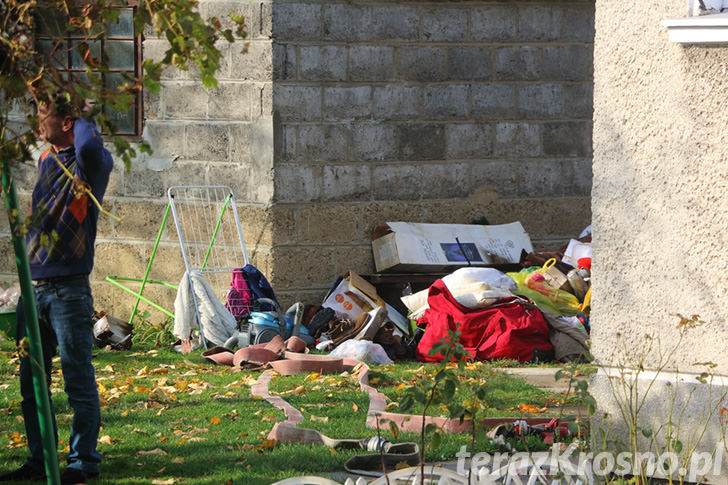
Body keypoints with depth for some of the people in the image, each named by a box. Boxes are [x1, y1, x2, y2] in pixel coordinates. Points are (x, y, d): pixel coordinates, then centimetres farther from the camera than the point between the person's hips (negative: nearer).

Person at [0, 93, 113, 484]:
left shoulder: (88, 164, -9)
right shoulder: (46, 161, 14)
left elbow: (90, 149, -33)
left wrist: (81, 122, -16)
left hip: (69, 291, -8)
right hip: (34, 289, 8)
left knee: (78, 379, -2)